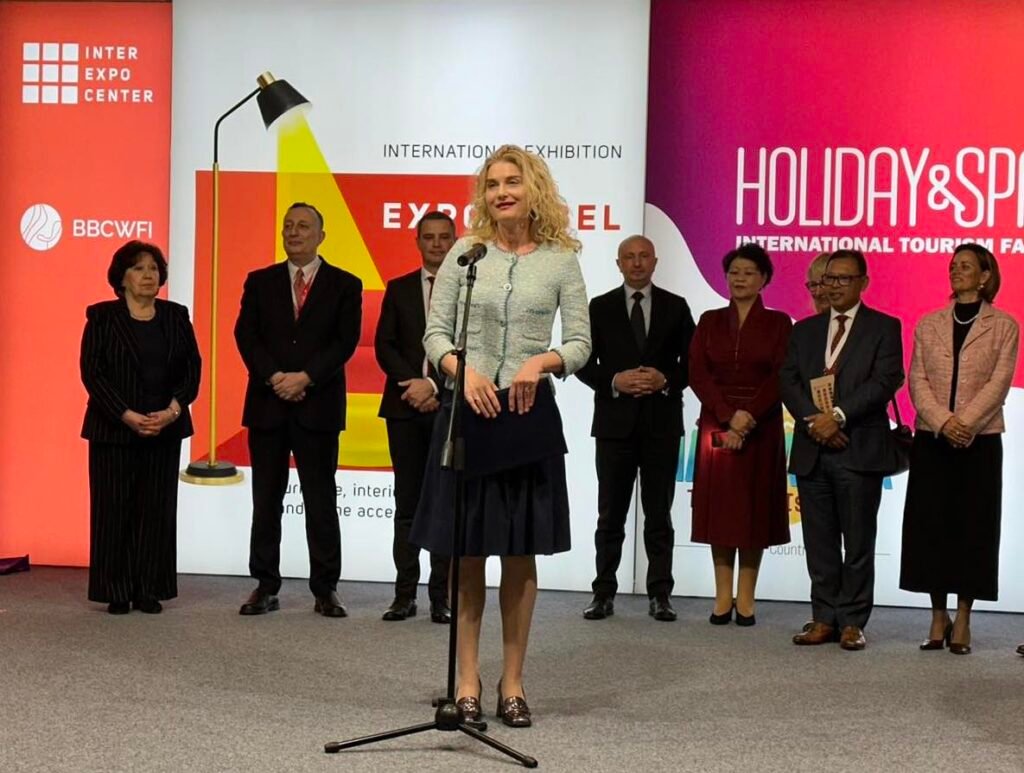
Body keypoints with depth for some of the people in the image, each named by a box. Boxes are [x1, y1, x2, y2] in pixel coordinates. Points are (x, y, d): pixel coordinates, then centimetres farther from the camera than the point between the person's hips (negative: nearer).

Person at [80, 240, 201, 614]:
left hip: (165, 428, 3)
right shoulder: (101, 317, 0)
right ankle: (117, 592, 8)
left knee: (157, 509, 3)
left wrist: (173, 410, -12)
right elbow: (92, 372, -7)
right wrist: (127, 416, -16)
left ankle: (149, 590, 9)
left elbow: (192, 369, 3)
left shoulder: (176, 316, 9)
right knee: (114, 509, 0)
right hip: (113, 429, -2)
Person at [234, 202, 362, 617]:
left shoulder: (344, 285, 5)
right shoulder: (260, 282, 11)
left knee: (321, 501, 1)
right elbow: (245, 335, 2)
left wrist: (304, 378, -13)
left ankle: (325, 590, 7)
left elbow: (345, 341, -3)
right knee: (266, 500, 5)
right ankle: (265, 586, 12)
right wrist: (274, 377, -12)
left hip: (318, 405, -2)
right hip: (267, 404, 2)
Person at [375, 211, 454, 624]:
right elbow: (384, 345, 5)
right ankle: (405, 594, 8)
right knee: (407, 505, 5)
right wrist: (412, 383, -10)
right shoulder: (399, 289, 12)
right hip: (405, 407, 2)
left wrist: (435, 386, -13)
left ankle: (442, 597, 5)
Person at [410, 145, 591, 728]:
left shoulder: (561, 260, 3)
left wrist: (543, 361, -17)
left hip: (529, 413, 0)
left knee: (521, 552, 6)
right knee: (467, 550, 3)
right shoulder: (466, 252, 4)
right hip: (468, 408, 0)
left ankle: (513, 682, 16)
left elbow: (581, 344, 3)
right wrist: (463, 370, -15)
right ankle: (468, 680, 13)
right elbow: (436, 332, 3)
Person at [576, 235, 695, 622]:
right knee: (611, 514, 4)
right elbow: (584, 363, 3)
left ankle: (659, 595, 9)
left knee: (659, 514, 4)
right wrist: (614, 381, -13)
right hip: (615, 420, 0)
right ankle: (604, 593, 10)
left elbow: (691, 362, 5)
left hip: (662, 421, 0)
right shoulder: (600, 307, 6)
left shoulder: (675, 307, 7)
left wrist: (666, 380, -13)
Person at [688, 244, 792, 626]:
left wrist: (748, 416, -17)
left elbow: (781, 378, -5)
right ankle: (723, 595, 8)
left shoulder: (778, 323, 3)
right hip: (716, 424, 2)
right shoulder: (710, 321, 8)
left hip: (761, 428, -2)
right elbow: (697, 374, -1)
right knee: (719, 506, 2)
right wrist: (727, 420, -13)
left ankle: (746, 597, 6)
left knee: (754, 508, 1)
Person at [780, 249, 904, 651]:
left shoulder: (884, 328, 4)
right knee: (819, 542, 7)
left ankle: (853, 622, 8)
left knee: (858, 542, 1)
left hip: (860, 450, -4)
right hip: (812, 451, 4)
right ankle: (824, 619, 14)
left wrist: (839, 416, -16)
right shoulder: (805, 330, 16)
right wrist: (813, 420, -10)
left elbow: (884, 382, -8)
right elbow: (788, 382, 6)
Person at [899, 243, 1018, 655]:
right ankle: (938, 616, 12)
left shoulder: (1003, 326, 4)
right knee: (930, 524, 2)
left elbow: (999, 382, -5)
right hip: (931, 440, 2)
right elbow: (917, 380, 3)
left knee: (973, 525, 0)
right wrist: (942, 422, -13)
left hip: (979, 440, -2)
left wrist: (965, 423, -17)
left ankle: (963, 620, 7)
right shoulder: (929, 325, 11)